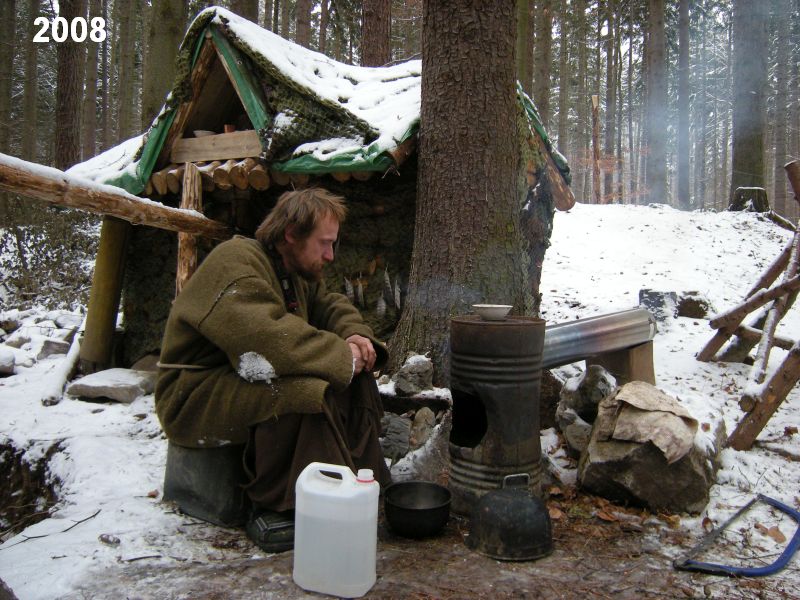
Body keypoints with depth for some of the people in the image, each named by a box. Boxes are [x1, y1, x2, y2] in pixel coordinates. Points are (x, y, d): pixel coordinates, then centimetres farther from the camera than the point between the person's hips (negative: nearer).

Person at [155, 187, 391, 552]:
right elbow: (265, 339, -33)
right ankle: (273, 511, -18)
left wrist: (354, 336, -7)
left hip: (253, 383, 9)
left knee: (355, 379, -6)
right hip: (195, 396, -9)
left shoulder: (298, 271, 11)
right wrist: (341, 355, -24)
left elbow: (331, 306, 16)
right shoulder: (235, 262, -20)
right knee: (310, 391, -33)